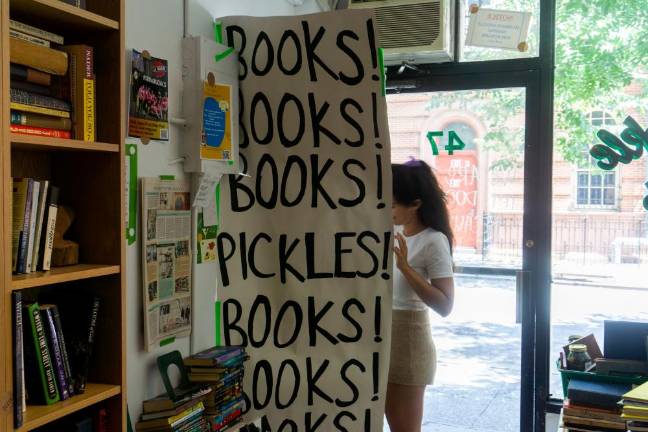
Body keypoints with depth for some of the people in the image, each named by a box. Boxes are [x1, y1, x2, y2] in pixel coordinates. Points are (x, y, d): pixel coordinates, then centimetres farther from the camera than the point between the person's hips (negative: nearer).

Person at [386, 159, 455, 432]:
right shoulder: (394, 231, 4)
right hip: (382, 332, 7)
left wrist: (405, 267, -28)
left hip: (407, 337, -7)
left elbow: (445, 306, -22)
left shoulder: (433, 241, -17)